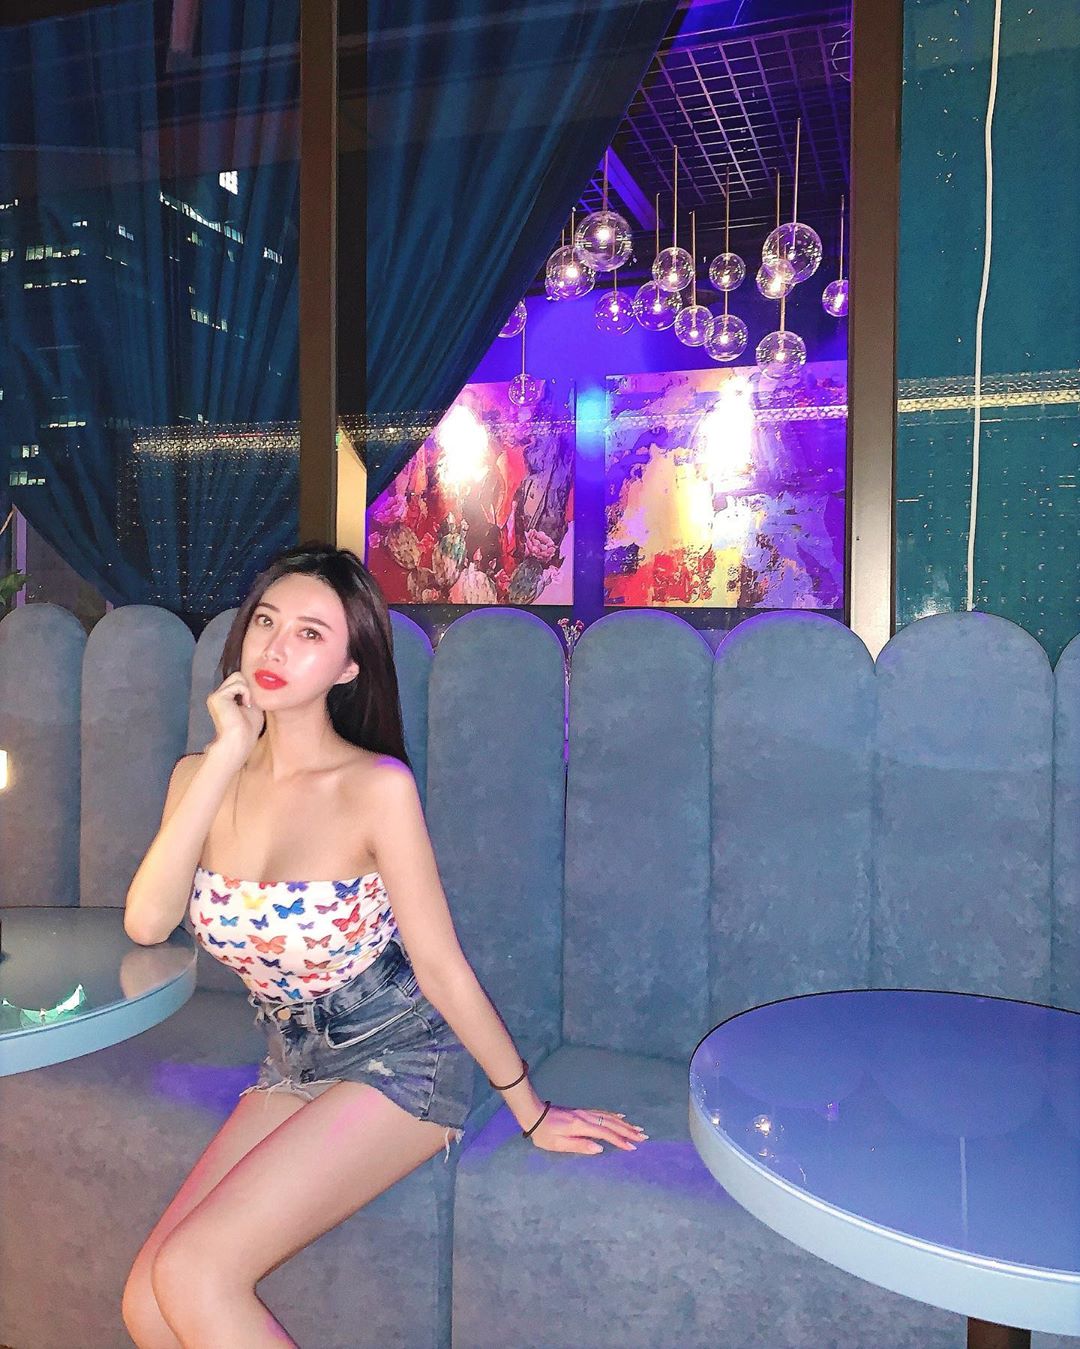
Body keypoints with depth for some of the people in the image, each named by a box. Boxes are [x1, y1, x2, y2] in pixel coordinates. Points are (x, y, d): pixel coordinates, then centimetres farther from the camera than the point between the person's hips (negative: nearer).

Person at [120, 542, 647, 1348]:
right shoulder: (204, 776, -2)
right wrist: (225, 757, -20)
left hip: (400, 1067, -5)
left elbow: (441, 966, -13)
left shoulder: (376, 787, -21)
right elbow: (147, 923, -18)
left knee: (191, 1277, -16)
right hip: (295, 1069, 6)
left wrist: (532, 1114, -6)